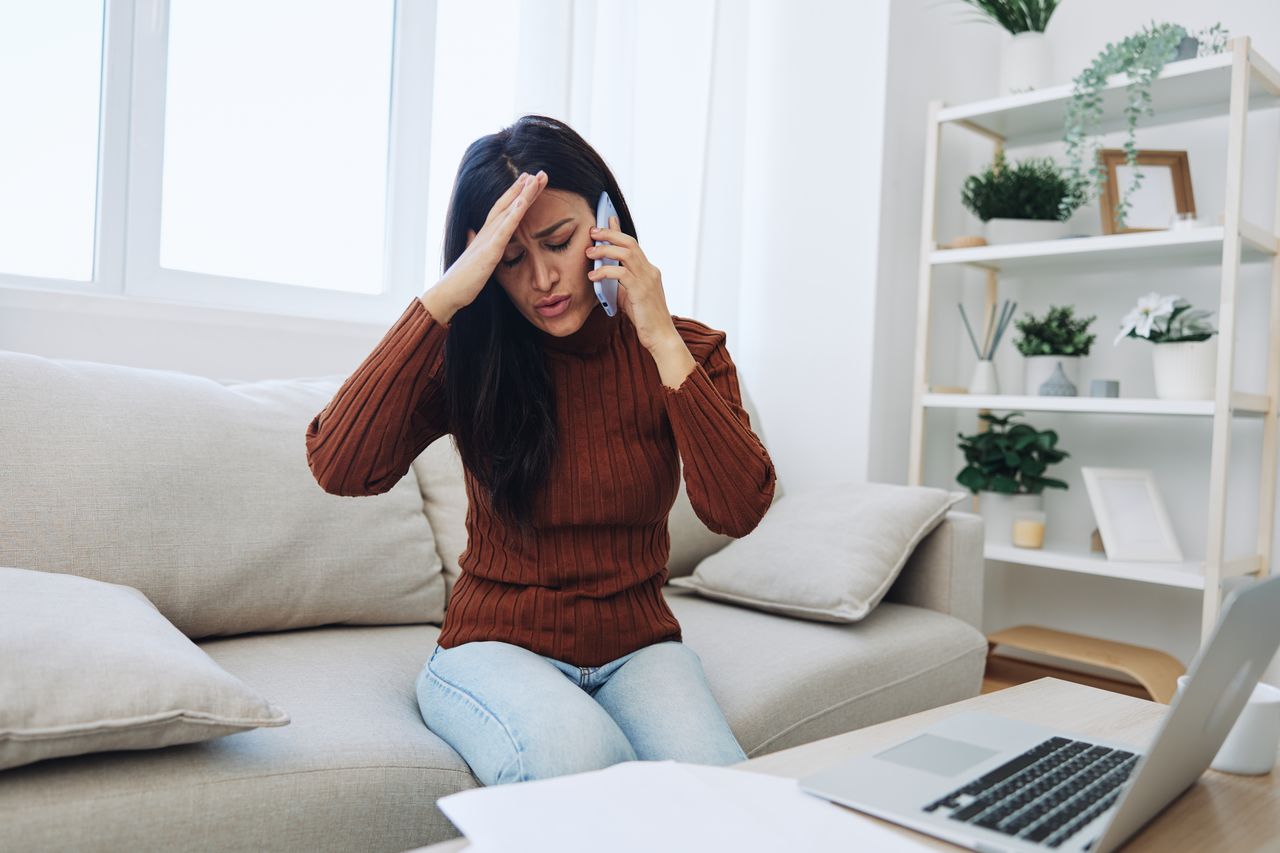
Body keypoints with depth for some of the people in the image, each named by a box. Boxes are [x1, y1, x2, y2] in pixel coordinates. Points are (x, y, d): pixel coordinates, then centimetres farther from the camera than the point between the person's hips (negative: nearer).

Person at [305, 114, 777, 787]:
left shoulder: (685, 351, 0)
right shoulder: (468, 358, -4)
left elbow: (739, 510, -15)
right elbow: (340, 468, -21)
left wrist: (662, 340, -19)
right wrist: (444, 297, -23)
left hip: (638, 648, 2)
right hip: (496, 647, -1)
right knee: (577, 756, -33)